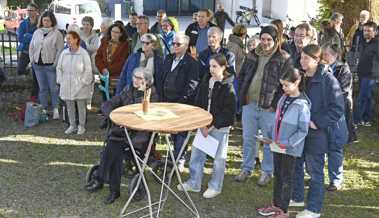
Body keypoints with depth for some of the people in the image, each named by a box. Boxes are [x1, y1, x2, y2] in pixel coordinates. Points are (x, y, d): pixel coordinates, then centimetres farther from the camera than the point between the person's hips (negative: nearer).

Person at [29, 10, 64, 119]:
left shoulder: (57, 33, -6)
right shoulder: (37, 32, 11)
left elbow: (59, 50, -10)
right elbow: (31, 47, 17)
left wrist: (55, 63, -13)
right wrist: (32, 59, 8)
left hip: (50, 66, -5)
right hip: (38, 65, 5)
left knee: (53, 88, 0)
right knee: (42, 88, 12)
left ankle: (55, 109, 11)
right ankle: (43, 109, 21)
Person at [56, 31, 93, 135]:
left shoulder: (83, 53, -8)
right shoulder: (64, 53, 5)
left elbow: (88, 70, -6)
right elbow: (59, 68, 12)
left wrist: (84, 81, -8)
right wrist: (60, 80, 5)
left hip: (80, 86, -4)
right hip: (67, 86, 4)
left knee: (81, 106, 5)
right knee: (69, 106, 11)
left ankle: (81, 126, 18)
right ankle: (72, 125, 24)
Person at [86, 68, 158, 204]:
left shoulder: (152, 95, 0)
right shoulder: (128, 92, 14)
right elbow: (106, 105, 7)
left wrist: (141, 93, -15)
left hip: (141, 133, -4)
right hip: (123, 129, 4)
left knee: (114, 146, -28)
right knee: (114, 147, -27)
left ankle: (100, 180, -12)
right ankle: (114, 190, -21)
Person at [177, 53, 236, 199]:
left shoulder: (228, 87, -12)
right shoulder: (205, 82, 4)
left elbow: (228, 112, -14)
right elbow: (198, 104, 6)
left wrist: (211, 126, -15)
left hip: (220, 128, -5)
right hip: (204, 125, 5)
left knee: (218, 159, 7)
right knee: (196, 154, 10)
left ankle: (215, 187, 23)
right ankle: (194, 183, 25)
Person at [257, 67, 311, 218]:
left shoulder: (302, 104, -17)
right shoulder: (283, 99, 4)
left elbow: (303, 130, -16)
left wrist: (288, 143, -19)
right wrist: (272, 138, 7)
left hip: (290, 149, -6)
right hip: (278, 146, 6)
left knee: (286, 178, 6)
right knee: (277, 175, 17)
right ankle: (276, 204, 32)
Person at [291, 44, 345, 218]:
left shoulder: (328, 80, -15)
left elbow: (338, 109, -16)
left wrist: (316, 122, -17)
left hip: (316, 133, -7)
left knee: (315, 171, 4)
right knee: (295, 166, 17)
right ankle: (297, 197, 37)